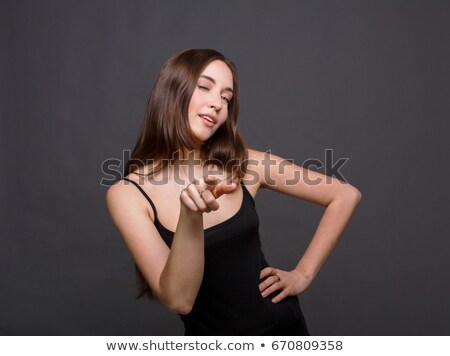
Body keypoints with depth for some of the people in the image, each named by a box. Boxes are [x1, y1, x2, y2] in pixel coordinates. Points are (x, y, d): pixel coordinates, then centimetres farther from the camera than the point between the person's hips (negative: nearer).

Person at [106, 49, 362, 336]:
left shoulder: (246, 165, -9)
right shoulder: (127, 194, -14)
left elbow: (346, 196, -2)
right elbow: (178, 300, -21)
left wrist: (303, 274, -5)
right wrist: (190, 216, -34)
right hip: (209, 334, -2)